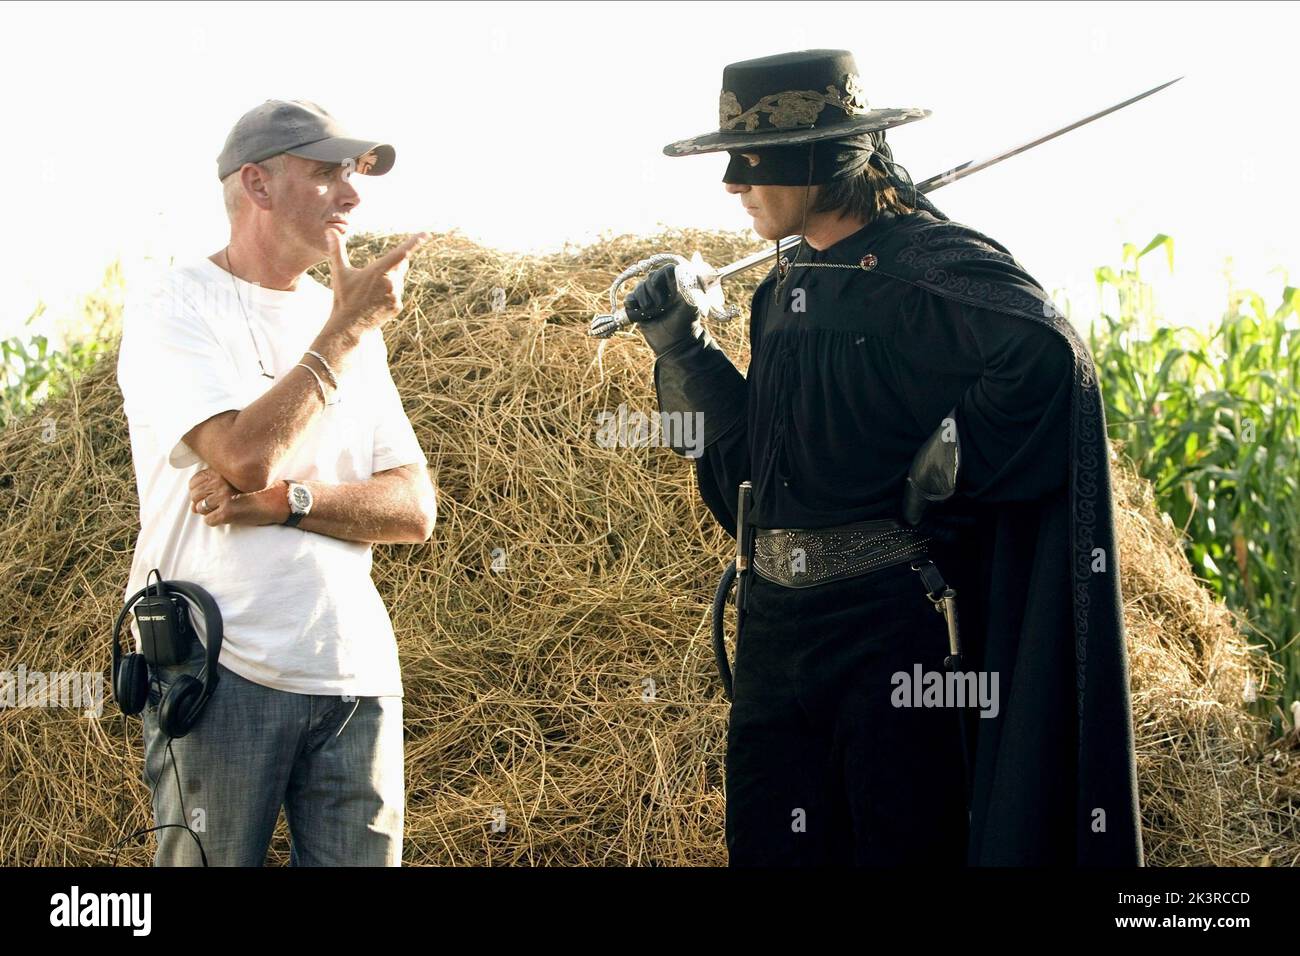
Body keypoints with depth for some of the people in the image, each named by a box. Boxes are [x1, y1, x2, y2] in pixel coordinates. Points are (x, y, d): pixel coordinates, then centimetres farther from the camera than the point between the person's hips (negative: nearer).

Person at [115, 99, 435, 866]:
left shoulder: (353, 327, 16)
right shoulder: (174, 312, -1)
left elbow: (416, 509, 8)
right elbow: (249, 455, -18)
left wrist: (288, 500, -10)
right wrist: (346, 329, -8)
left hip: (356, 671, 5)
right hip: (223, 671, -5)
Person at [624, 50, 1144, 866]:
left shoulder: (927, 264, -12)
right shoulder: (789, 286, 13)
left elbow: (1047, 354, -29)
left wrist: (939, 477, -22)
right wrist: (682, 348, 7)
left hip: (892, 616, -8)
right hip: (779, 616, 8)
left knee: (903, 841, 2)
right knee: (768, 843, 11)